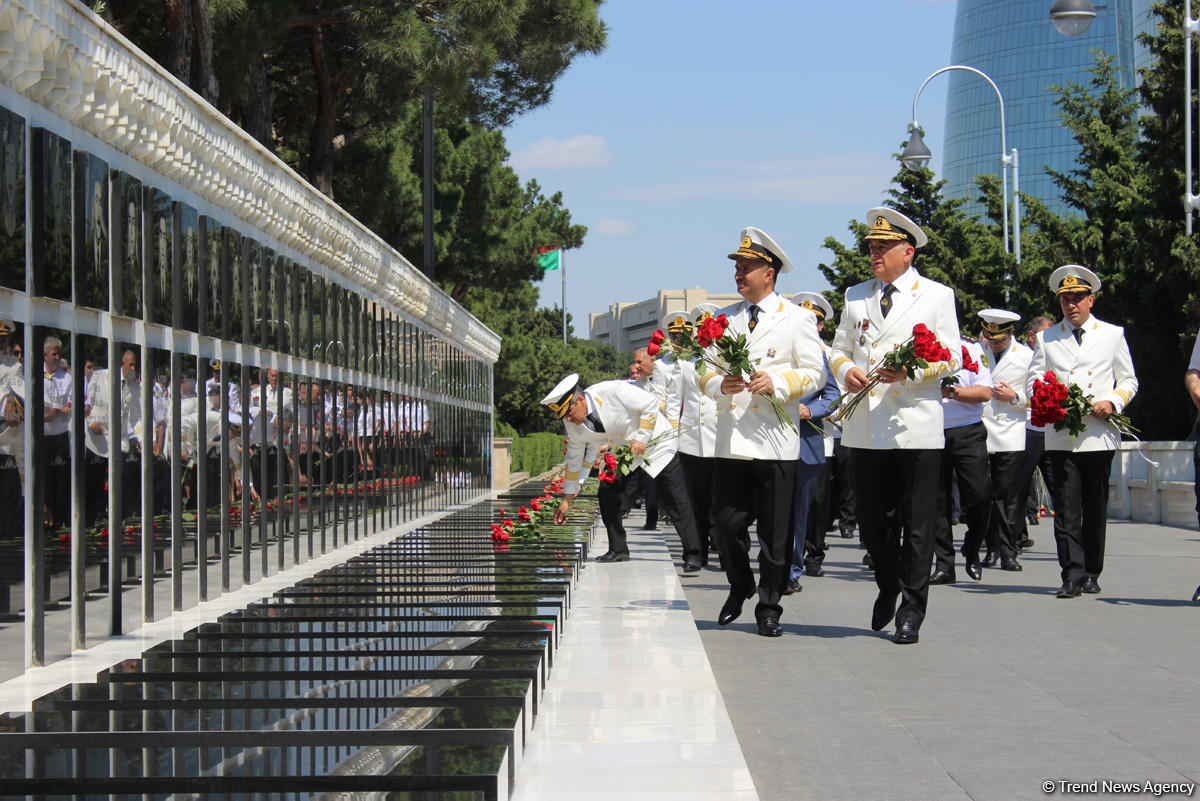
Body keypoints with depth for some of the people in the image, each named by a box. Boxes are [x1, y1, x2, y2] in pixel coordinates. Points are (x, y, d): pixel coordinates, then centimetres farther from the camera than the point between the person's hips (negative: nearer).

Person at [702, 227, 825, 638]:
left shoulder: (798, 318, 4)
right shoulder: (724, 320, 15)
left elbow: (814, 372, 0)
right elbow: (705, 374, 15)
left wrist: (776, 382, -17)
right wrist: (721, 384, -8)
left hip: (775, 441, -3)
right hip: (731, 442, 3)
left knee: (774, 531, 0)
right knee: (724, 524, 2)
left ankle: (769, 608, 11)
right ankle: (740, 588, 27)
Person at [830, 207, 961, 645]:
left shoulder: (937, 295, 5)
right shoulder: (856, 296, 17)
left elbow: (952, 357, 0)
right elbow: (839, 349, 20)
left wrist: (910, 371, -17)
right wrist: (847, 370, -3)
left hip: (916, 426, -4)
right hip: (864, 426, 4)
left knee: (916, 523, -2)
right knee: (871, 519, 8)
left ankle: (911, 610, 6)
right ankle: (888, 589, 30)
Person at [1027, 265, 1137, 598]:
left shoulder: (1113, 335, 11)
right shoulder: (1046, 338, 13)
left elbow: (1129, 381, 14)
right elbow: (1033, 382, 11)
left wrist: (1112, 402, -6)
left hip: (1099, 436, 0)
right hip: (1061, 436, 0)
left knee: (1095, 509, 5)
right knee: (1066, 509, -9)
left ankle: (1091, 574, 16)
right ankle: (1072, 575, -11)